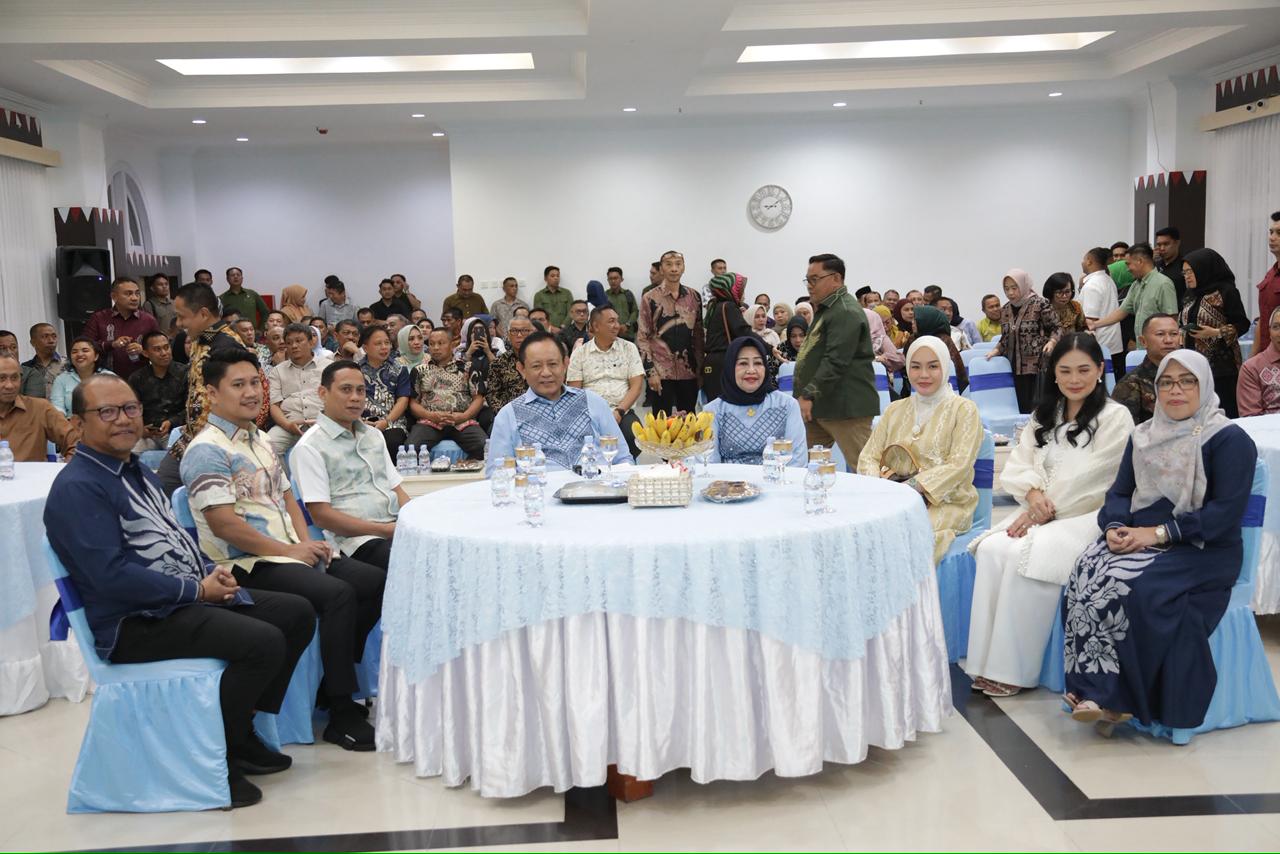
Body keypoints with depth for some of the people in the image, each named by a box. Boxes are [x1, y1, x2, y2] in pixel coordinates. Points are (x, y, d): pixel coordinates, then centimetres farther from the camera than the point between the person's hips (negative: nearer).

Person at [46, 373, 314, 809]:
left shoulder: (138, 472, 17)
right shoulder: (77, 488, -14)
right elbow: (112, 576, -23)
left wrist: (212, 573, 2)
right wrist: (197, 589, -18)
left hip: (189, 598, 10)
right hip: (134, 623, -10)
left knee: (297, 613, 3)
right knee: (263, 642, -27)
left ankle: (240, 731, 12)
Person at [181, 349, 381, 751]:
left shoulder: (259, 439, 18)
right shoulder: (207, 450, -11)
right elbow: (224, 524, -19)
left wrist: (306, 542, 4)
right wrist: (288, 550, -15)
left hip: (291, 553, 9)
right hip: (246, 565, -9)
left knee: (375, 582, -1)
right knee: (338, 594, -28)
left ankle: (335, 679, 12)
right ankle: (341, 716, -18)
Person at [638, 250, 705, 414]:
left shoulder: (694, 297, 7)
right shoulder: (650, 299, -3)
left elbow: (700, 335, 12)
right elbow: (642, 338, -3)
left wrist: (701, 369, 9)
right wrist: (650, 372, -10)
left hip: (689, 372, 3)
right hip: (661, 373, -3)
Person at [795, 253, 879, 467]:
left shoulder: (846, 312, -14)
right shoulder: (827, 309, 20)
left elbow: (836, 361, -23)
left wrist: (809, 395, -24)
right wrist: (805, 395, 22)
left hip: (845, 407, -10)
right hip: (819, 404, 10)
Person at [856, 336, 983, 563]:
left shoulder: (964, 409, 4)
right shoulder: (895, 410, 20)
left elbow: (958, 466, -8)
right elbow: (868, 456, 14)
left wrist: (913, 487, -20)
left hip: (944, 503, -4)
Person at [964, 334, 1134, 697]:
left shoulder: (1115, 417, -5)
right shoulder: (1045, 415, 15)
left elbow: (1087, 480, -12)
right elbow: (1017, 465, 9)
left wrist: (1043, 511, -15)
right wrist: (1033, 493, -13)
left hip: (1089, 516, -6)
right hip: (1040, 512, 6)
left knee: (1026, 556, -31)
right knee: (993, 549, -23)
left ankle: (1013, 670, -20)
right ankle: (988, 661, -20)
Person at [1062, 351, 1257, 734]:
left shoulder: (1230, 440, -3)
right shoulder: (1143, 435, 16)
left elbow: (1226, 513, -13)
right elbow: (1120, 493, 12)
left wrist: (1158, 533, -20)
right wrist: (1115, 527, -11)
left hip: (1200, 551, -5)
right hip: (1137, 539, 5)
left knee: (1129, 587, -32)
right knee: (1085, 576, -26)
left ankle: (1112, 696, -21)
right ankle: (1096, 691, -25)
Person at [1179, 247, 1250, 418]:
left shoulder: (1226, 292, -7)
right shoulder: (1193, 295, 15)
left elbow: (1243, 324, -8)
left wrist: (1216, 332, -20)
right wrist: (1180, 334, 6)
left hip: (1220, 364, -7)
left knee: (1224, 412, -8)